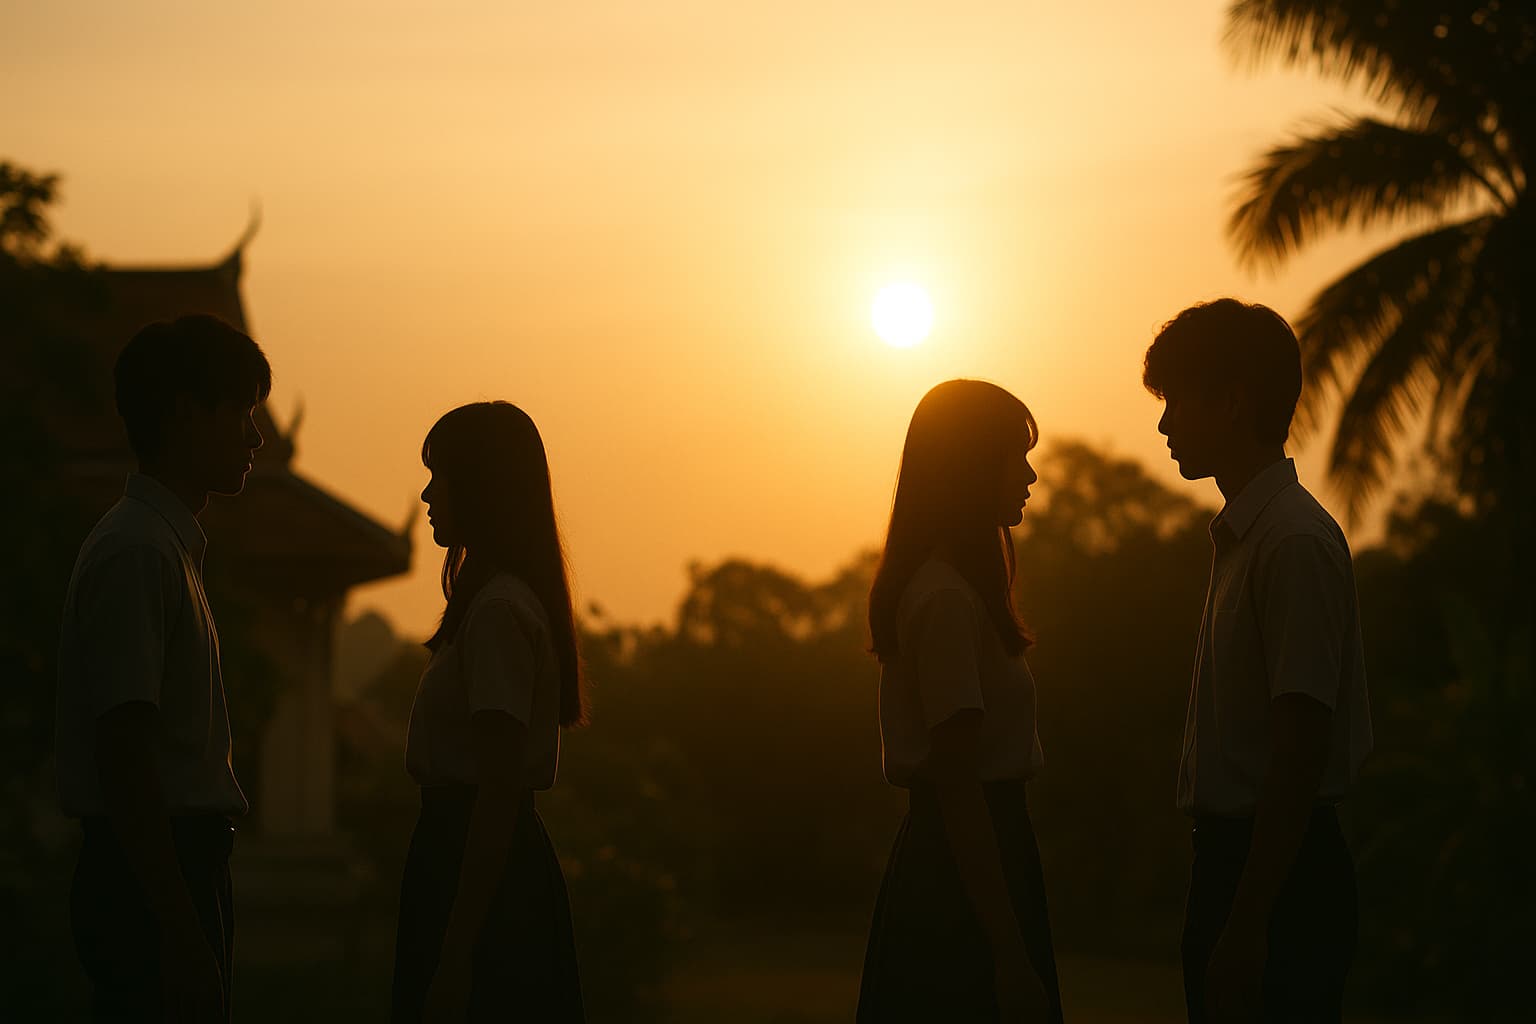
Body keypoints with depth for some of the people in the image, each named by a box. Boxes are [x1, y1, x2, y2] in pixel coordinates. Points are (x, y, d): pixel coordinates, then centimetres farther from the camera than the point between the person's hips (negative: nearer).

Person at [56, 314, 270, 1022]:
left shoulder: (169, 545, 18)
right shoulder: (137, 553, -13)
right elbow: (123, 757, -20)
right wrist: (181, 934, -23)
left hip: (175, 864, 10)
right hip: (148, 876, -10)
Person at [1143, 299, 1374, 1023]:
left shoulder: (1296, 543, -16)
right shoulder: (1241, 538, 15)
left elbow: (1302, 751, -20)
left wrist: (1247, 925, -22)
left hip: (1281, 871, -9)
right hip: (1236, 854, 9)